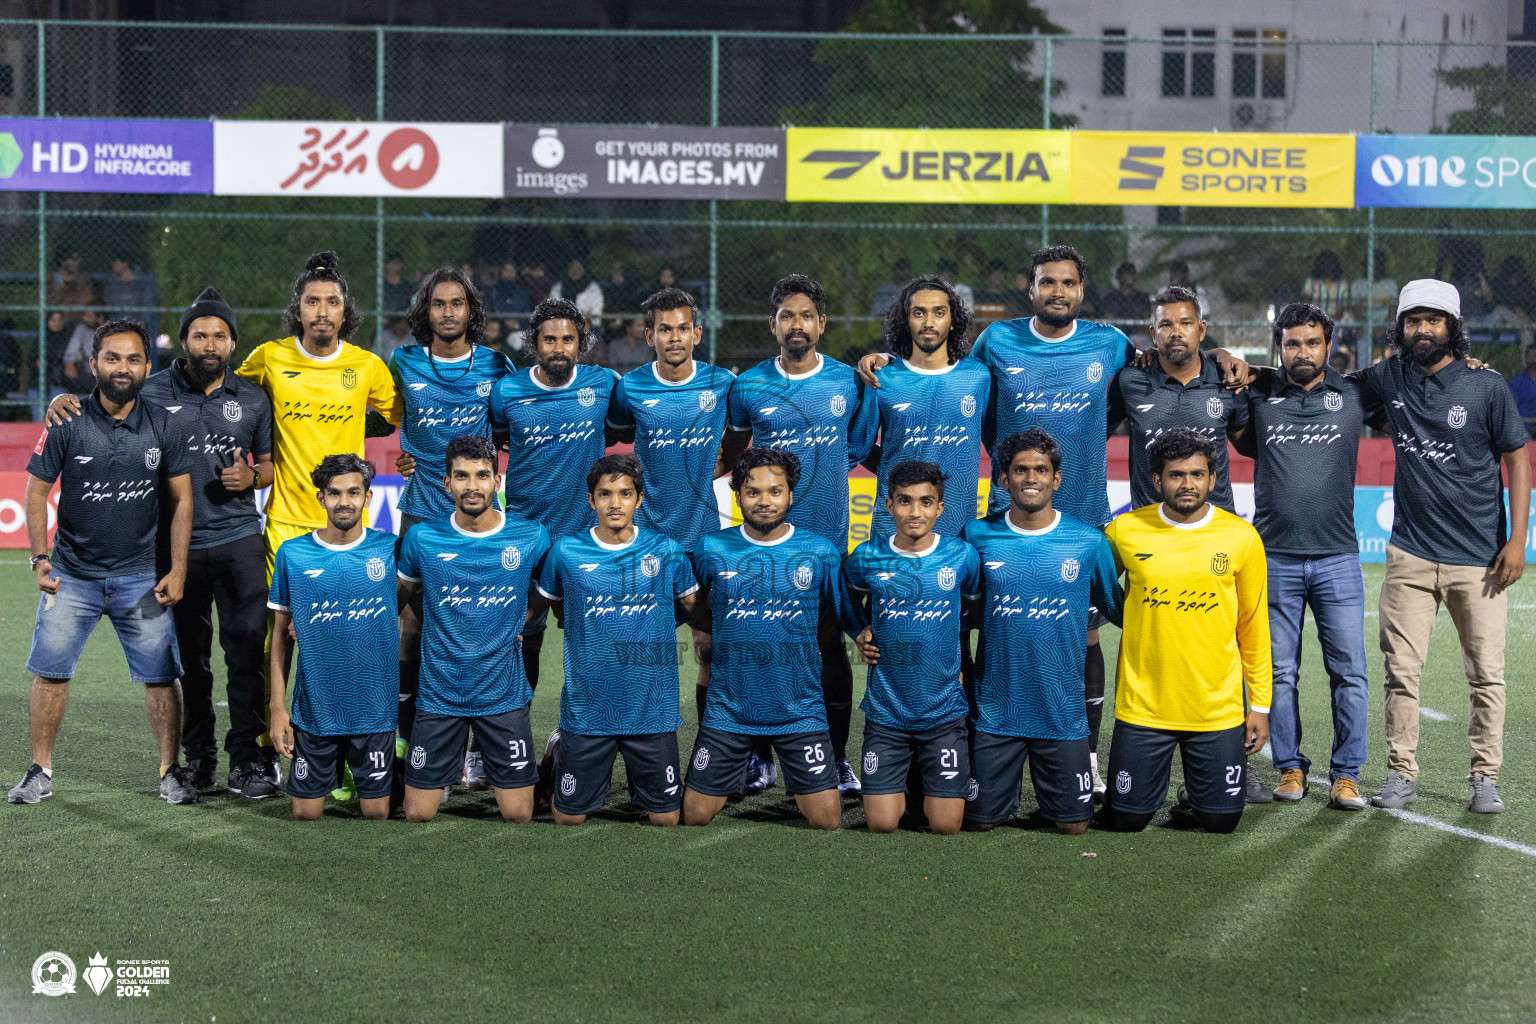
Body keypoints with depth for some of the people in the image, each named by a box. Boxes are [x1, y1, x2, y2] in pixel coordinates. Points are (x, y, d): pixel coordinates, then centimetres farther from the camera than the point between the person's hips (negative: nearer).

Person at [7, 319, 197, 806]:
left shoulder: (163, 427, -1)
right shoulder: (67, 424, -5)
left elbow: (181, 499, 3)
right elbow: (37, 491, 0)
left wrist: (177, 570, -2)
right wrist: (40, 559, -9)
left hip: (141, 577, 0)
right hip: (72, 574, 0)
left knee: (162, 675, 0)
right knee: (50, 671, 2)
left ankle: (171, 771, 11)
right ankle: (40, 771, 14)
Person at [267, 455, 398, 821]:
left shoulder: (390, 549, -3)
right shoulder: (292, 554, -1)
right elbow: (281, 635, 4)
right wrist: (278, 708, 0)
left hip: (375, 708, 0)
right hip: (313, 708, 0)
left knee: (376, 813, 4)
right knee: (306, 815, 7)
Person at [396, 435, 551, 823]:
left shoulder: (531, 537, -4)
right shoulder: (423, 539, -4)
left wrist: (519, 622, 3)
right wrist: (443, 630, 6)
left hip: (504, 695, 0)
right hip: (439, 694, 0)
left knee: (518, 815, 0)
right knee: (418, 815, 2)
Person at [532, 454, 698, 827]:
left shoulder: (666, 551, 0)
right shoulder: (566, 551, -2)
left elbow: (690, 607, 16)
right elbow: (546, 602, 14)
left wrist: (643, 628, 11)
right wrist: (595, 632, 10)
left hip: (652, 709, 1)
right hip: (587, 709, -1)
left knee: (666, 816, 5)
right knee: (569, 815, 8)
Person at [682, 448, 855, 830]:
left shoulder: (821, 552, -2)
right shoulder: (712, 550, -1)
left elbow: (845, 616, 8)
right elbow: (695, 611, 14)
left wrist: (795, 638, 0)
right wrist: (737, 637, 4)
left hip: (800, 709, 0)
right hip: (728, 709, 1)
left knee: (826, 820, -4)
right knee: (695, 816, 3)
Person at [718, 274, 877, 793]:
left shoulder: (850, 382, 2)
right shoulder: (748, 386, 3)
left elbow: (861, 448, 13)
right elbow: (730, 454, 15)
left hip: (828, 536, 0)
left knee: (830, 643, 4)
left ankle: (838, 757, 13)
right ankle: (760, 757, 14)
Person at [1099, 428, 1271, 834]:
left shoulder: (1242, 537, -2)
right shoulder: (1124, 531, -5)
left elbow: (1253, 627, 4)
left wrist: (1260, 705, 4)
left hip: (1218, 708, 0)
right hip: (1142, 706, 0)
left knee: (1221, 820, 2)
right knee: (1126, 819, 3)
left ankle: (1192, 796, 34)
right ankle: (1155, 785, 34)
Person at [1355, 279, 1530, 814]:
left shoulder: (1486, 386, -4)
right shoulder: (1389, 379, 4)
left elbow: (1516, 458, 1)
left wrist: (1517, 539, -6)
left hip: (1479, 559, -2)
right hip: (1410, 555, 2)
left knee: (1486, 673, 1)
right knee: (1401, 669, 1)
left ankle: (1485, 776, 11)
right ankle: (1401, 772, 11)